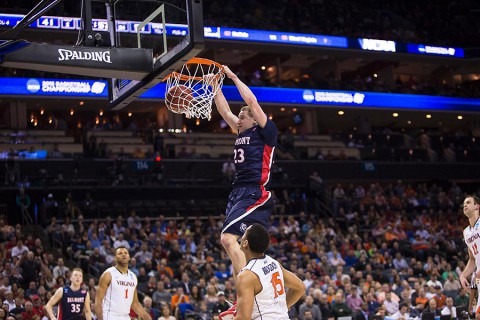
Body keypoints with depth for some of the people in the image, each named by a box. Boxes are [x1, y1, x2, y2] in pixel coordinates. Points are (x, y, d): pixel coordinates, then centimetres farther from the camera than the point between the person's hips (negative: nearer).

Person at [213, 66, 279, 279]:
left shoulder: (266, 132, -1)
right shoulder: (242, 134, 21)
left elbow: (251, 101, -8)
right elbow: (224, 110, 26)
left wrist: (233, 77, 0)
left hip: (255, 194, -9)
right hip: (238, 192, 9)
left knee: (228, 238, -23)